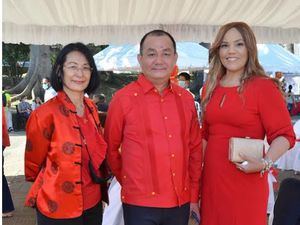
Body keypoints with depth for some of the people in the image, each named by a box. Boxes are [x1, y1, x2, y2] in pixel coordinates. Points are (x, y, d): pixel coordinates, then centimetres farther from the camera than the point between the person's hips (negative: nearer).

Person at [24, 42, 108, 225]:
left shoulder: (92, 108, 0)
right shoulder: (45, 113, -17)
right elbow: (33, 163, -6)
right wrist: (52, 188, 7)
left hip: (93, 203, 6)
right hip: (57, 210, -5)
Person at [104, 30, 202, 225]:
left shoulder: (186, 98, 3)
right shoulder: (123, 98, -9)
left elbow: (195, 149, 8)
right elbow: (110, 149, 0)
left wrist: (194, 196, 10)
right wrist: (130, 183, 6)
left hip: (181, 203, 4)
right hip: (140, 205, -4)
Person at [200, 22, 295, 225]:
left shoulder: (264, 86, -10)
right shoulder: (211, 88, 8)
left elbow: (284, 135, -10)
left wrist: (265, 163, -25)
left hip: (246, 182, -5)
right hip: (211, 179, 5)